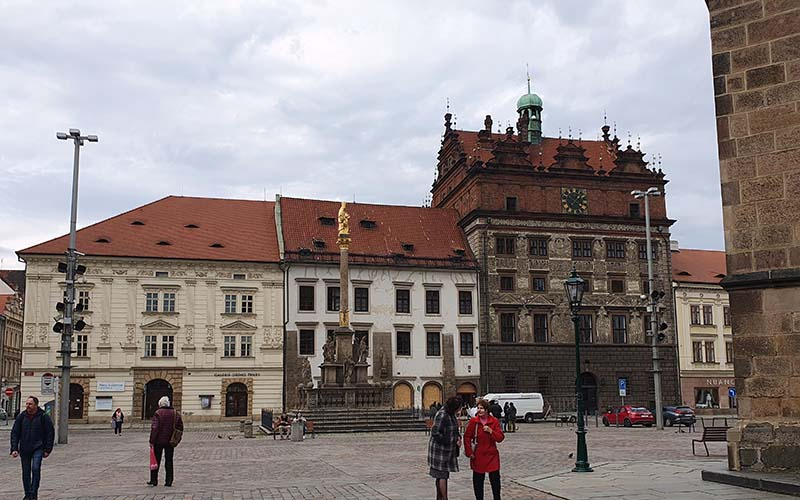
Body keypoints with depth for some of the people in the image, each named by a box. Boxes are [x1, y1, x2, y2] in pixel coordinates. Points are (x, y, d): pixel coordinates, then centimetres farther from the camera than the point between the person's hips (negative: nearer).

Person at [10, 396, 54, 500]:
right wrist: (14, 449, -4)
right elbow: (14, 433, 6)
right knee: (26, 472, 8)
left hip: (38, 448, -3)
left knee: (35, 469, -17)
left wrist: (48, 449, -5)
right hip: (24, 449, 3)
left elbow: (50, 433, -1)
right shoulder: (21, 417, 2)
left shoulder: (43, 417, -4)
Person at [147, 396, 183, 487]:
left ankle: (154, 480, 12)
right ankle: (169, 481, 7)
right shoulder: (175, 413, 4)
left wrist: (152, 441, -11)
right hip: (170, 442, 3)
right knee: (169, 461, 8)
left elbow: (154, 428, -15)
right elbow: (180, 427, 7)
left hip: (159, 441, -3)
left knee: (156, 460, 7)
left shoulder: (158, 413, -10)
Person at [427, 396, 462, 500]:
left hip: (448, 449, 10)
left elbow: (454, 429, 21)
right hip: (440, 449, -10)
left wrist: (458, 437, 1)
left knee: (441, 476, 17)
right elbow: (435, 433, -26)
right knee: (442, 476, -3)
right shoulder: (441, 416, -22)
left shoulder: (451, 414, 7)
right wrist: (449, 441, -21)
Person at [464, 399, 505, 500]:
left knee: (495, 479, 0)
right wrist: (469, 452, -6)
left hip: (492, 455, 0)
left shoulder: (494, 421, -2)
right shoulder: (473, 421, -4)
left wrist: (490, 431, -19)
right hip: (478, 456, 0)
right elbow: (467, 437, 0)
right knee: (478, 481, 8)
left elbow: (500, 438, -5)